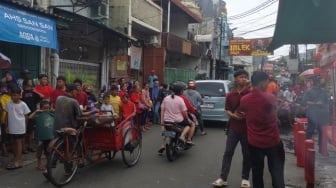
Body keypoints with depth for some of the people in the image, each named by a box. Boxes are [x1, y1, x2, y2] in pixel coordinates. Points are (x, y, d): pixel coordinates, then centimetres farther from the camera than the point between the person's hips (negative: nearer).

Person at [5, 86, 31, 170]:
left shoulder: (23, 104, -9)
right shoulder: (8, 104, 0)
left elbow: (26, 116, -1)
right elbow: (7, 115, 8)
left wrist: (25, 126, 2)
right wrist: (7, 126, 7)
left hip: (20, 127, -4)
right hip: (11, 127, 4)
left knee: (19, 142, 0)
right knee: (13, 143, 12)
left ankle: (18, 161, 3)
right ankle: (16, 160, 25)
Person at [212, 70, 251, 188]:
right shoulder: (230, 95, 4)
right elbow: (227, 110, 9)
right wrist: (233, 115, -11)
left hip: (247, 128, -2)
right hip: (233, 127, 2)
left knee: (247, 154, 9)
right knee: (228, 152, 2)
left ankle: (245, 178, 25)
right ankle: (223, 178, 8)